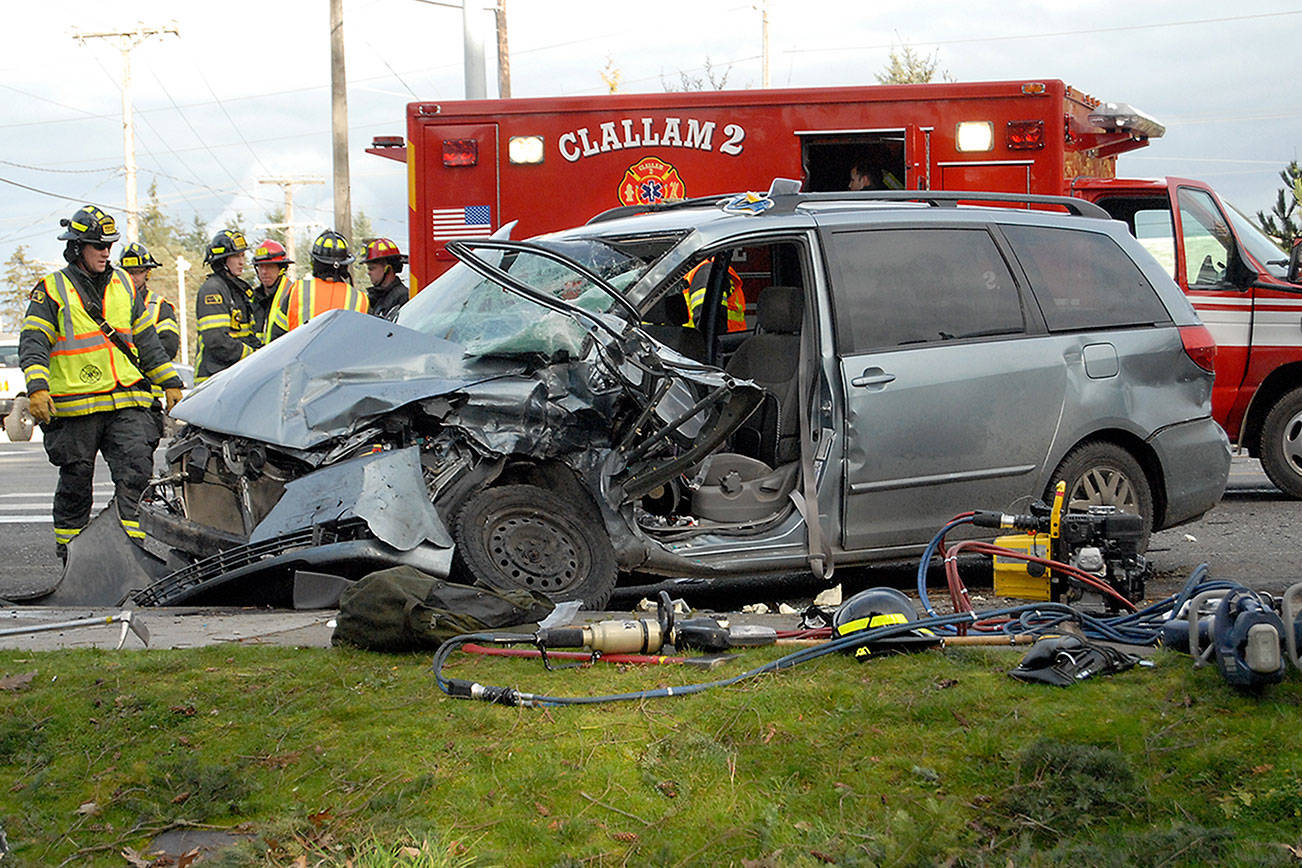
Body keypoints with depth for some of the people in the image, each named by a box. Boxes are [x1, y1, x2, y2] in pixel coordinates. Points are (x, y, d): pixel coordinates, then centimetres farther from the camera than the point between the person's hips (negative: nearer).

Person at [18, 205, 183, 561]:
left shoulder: (123, 285, 15)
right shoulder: (52, 290, 1)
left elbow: (147, 340, 22)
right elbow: (33, 344, -7)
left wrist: (170, 382, 20)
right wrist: (37, 387, -22)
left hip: (126, 401, 3)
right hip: (75, 406, -3)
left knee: (136, 471, -10)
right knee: (76, 480, 6)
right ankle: (68, 551, 19)